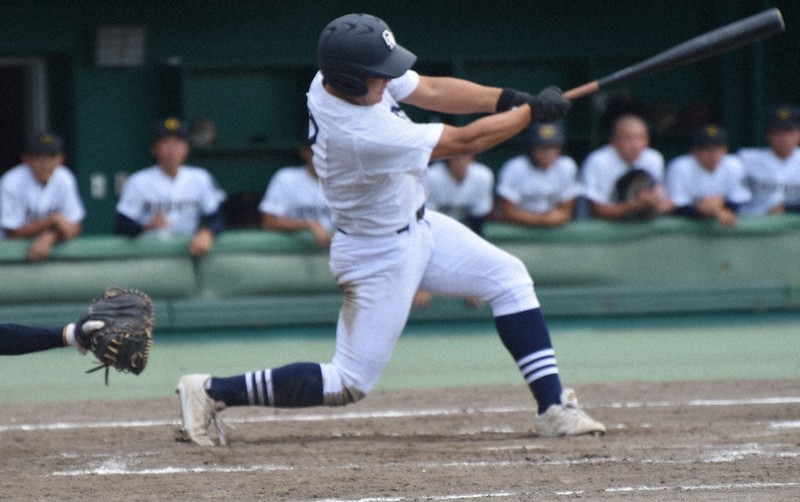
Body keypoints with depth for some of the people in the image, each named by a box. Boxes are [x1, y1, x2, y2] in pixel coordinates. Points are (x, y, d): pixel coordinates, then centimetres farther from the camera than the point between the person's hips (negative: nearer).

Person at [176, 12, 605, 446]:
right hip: (380, 256, -9)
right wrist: (531, 111, -15)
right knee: (350, 384, -2)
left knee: (508, 278, 7)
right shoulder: (360, 134, -36)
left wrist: (510, 99, -17)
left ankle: (553, 407, 8)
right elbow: (465, 142, -27)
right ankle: (213, 392, 3)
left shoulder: (340, 77, -13)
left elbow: (433, 92, -4)